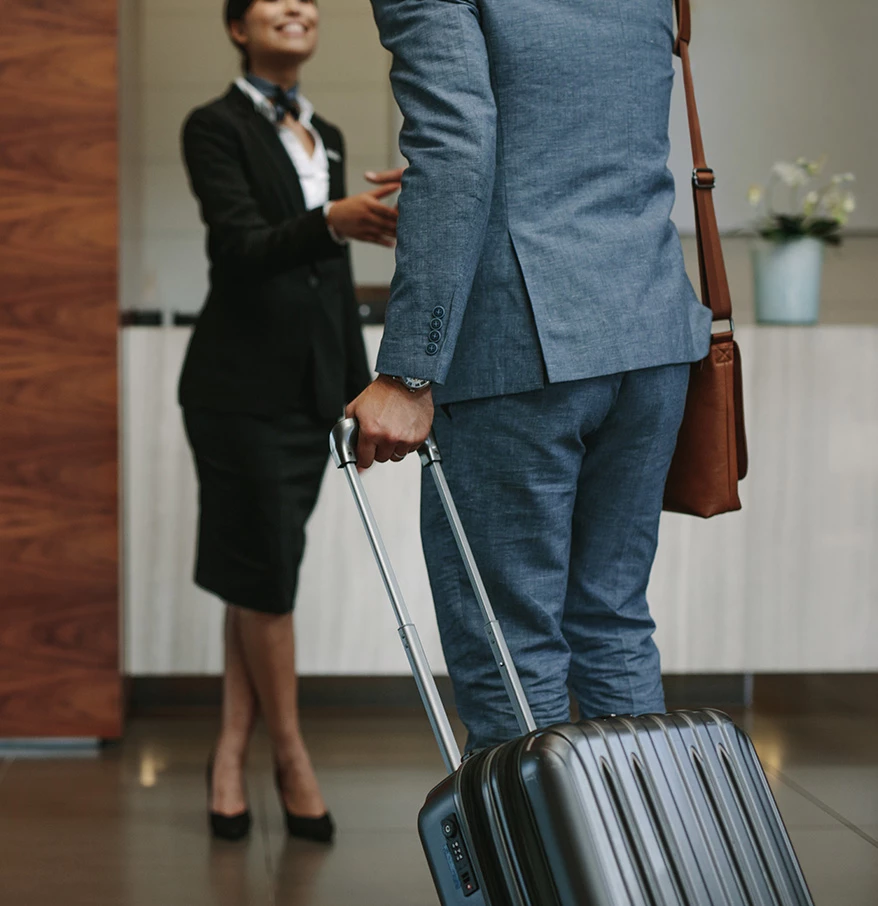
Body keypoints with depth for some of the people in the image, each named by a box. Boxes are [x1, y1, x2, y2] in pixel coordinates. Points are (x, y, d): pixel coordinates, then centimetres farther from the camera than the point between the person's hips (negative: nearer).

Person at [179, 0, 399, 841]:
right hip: (240, 384, -6)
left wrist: (359, 388, 15)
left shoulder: (326, 136, 15)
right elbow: (241, 246, -21)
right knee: (263, 569, 0)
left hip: (309, 384, 6)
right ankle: (291, 755, 14)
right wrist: (332, 221, -39)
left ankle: (231, 754, 16)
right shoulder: (215, 126, -6)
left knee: (261, 573, 9)